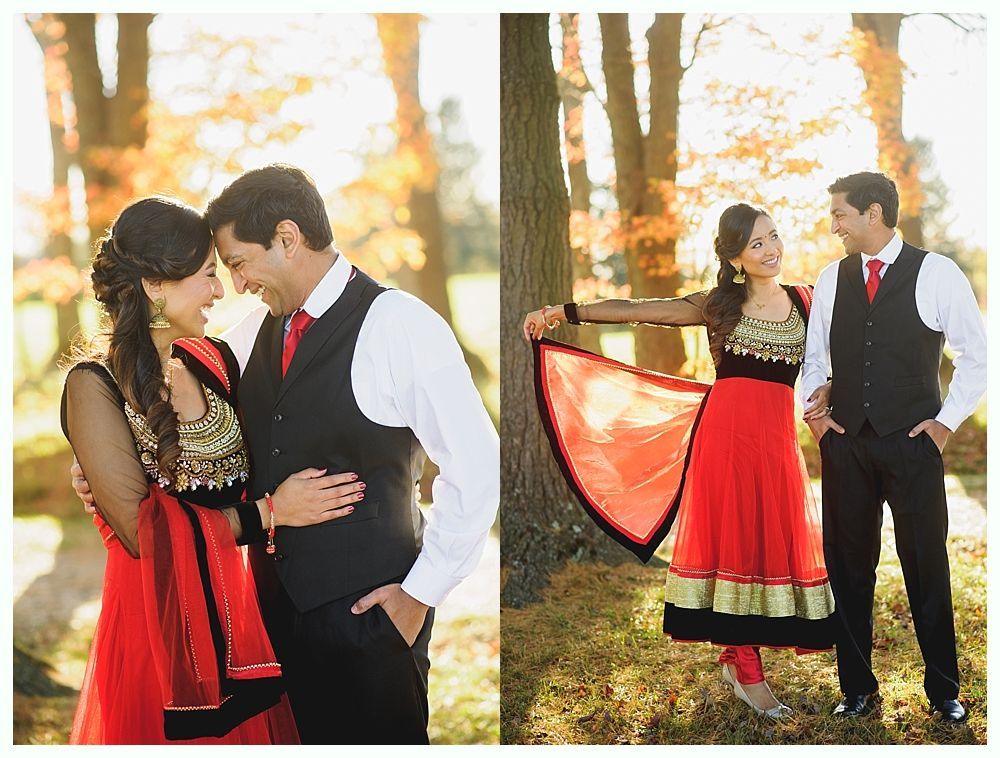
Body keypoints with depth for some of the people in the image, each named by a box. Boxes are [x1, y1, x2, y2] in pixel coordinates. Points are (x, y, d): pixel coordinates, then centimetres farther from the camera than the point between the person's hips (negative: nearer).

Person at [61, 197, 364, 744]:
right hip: (157, 616, -6)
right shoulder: (96, 384, -13)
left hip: (232, 604, 6)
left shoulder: (211, 359, 3)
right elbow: (139, 529, -17)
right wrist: (270, 511, -15)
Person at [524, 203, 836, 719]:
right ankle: (747, 672, 4)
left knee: (774, 542, 0)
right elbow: (632, 309, 3)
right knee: (732, 540, -2)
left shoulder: (805, 301, 11)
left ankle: (737, 660, 12)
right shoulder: (717, 305, 6)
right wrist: (564, 312, -3)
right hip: (725, 431, -2)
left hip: (778, 437, 2)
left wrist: (828, 392, -2)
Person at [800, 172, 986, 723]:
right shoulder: (831, 278, 7)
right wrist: (812, 412, 7)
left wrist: (947, 420, -3)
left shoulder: (936, 273, -5)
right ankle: (857, 688, 19)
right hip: (844, 443, 4)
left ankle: (943, 691, 18)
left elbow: (976, 352, 0)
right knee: (848, 567, 8)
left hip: (913, 442, -3)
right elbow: (813, 356, 18)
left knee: (926, 568, 4)